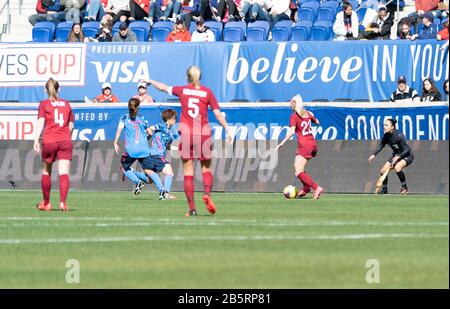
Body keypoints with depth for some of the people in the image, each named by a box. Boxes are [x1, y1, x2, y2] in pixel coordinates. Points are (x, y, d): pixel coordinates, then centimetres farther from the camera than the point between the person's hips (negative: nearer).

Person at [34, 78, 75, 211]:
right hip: (65, 141, 1)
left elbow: (41, 122, -9)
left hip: (49, 141, -1)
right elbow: (71, 125, 15)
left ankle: (46, 203, 22)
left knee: (46, 171, 15)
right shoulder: (66, 104, 13)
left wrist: (36, 140, -15)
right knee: (64, 173, -5)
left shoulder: (44, 104, 4)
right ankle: (63, 202, -22)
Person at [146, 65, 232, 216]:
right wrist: (227, 130, 2)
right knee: (206, 168, 14)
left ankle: (192, 208, -2)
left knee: (188, 172, 3)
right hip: (203, 133, 0)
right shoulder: (207, 92, 1)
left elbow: (164, 88, 21)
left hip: (186, 133, 0)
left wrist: (151, 82, 39)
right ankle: (207, 193, -14)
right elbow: (218, 114, -4)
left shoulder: (182, 90, 5)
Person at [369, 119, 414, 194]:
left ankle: (404, 188, -16)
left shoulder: (399, 136, -31)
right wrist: (374, 154, -6)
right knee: (383, 171, 2)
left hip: (407, 156, -8)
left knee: (397, 167, -34)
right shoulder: (386, 136, -11)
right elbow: (381, 145, 5)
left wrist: (398, 157, -38)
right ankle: (384, 189, 27)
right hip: (396, 155, 8)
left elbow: (407, 149, -28)